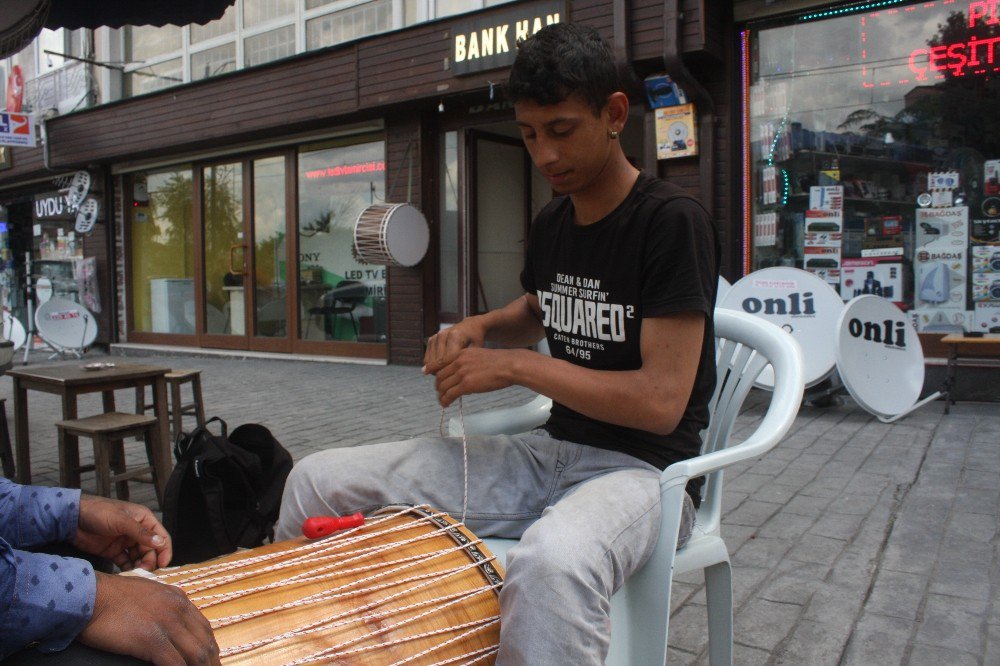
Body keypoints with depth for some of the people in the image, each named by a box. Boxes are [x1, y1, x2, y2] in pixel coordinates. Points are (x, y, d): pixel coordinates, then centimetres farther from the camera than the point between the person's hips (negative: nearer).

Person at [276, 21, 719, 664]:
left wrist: (514, 366, -16)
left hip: (641, 464, -6)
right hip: (549, 450, 7)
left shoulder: (673, 221, -13)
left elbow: (662, 402, -19)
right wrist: (478, 328, 6)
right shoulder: (551, 222, 8)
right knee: (318, 481, -2)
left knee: (551, 563, -45)